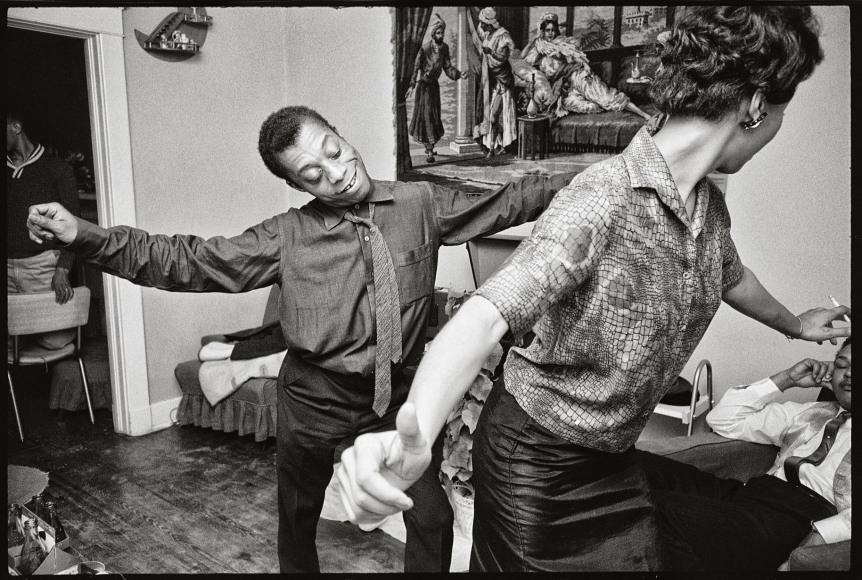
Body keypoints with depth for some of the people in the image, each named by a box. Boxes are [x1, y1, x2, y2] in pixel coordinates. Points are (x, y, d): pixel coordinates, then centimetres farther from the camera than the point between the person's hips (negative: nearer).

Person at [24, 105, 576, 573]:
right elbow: (188, 261, -10)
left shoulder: (421, 204, -7)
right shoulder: (288, 236, -10)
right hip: (316, 397, 0)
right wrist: (85, 235, -17)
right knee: (298, 515, 21)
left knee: (432, 518, 9)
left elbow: (506, 201, 1)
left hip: (402, 391, 1)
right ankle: (298, 565, 50)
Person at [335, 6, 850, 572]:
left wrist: (793, 324, 40)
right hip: (536, 460, -7)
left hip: (613, 459, 7)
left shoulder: (711, 205, -1)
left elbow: (730, 275, 22)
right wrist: (413, 437, -56)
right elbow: (487, 315, -39)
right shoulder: (603, 200, -27)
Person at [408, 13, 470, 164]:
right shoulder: (425, 48, -18)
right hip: (423, 84, -6)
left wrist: (459, 74, -15)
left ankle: (429, 145, 29)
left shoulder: (444, 48, 0)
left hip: (434, 84, 6)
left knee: (435, 116, 12)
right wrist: (412, 83, -31)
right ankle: (429, 150, -9)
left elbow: (447, 67, 1)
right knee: (425, 115, -9)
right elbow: (416, 67, -20)